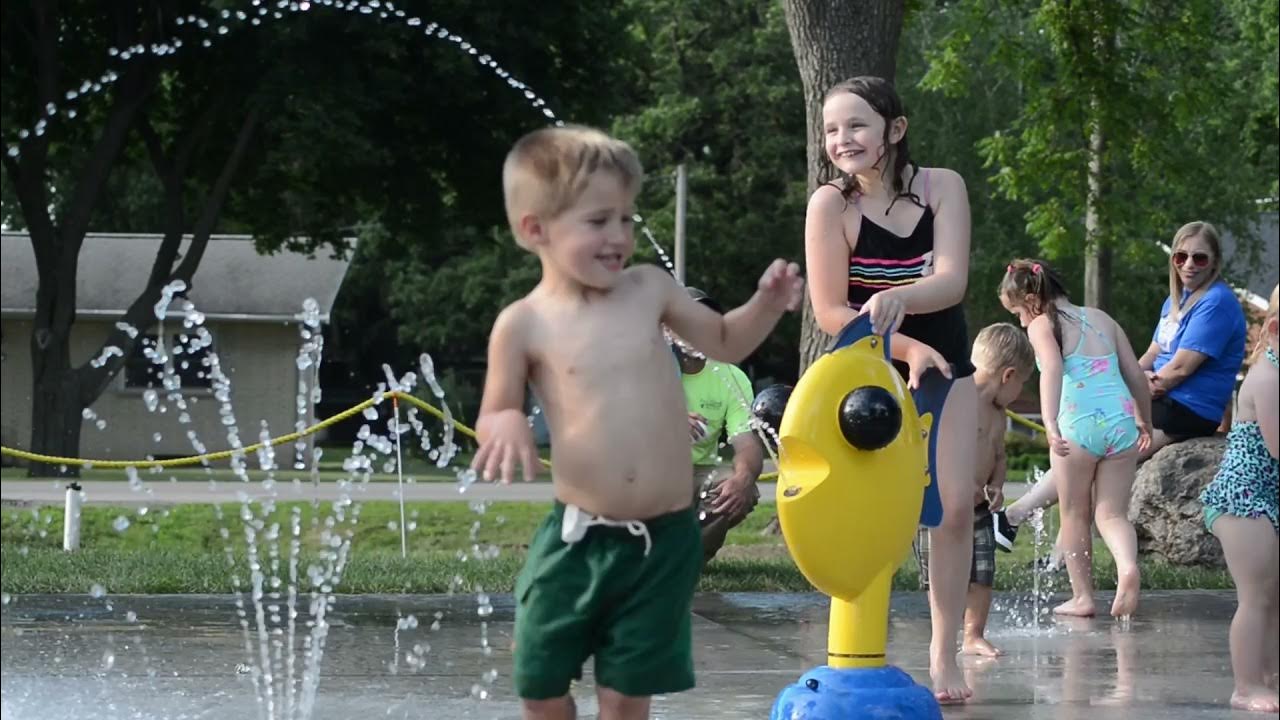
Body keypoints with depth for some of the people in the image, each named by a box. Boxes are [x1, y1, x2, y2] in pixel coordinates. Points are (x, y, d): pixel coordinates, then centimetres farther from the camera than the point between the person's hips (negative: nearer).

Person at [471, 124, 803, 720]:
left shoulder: (650, 289, 2)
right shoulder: (524, 324, -6)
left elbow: (724, 343, 17)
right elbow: (491, 418, 2)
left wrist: (768, 303, -1)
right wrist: (508, 424, -22)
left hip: (662, 539, 2)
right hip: (577, 538, -1)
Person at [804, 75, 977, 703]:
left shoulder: (941, 186, -11)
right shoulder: (830, 204, -16)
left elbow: (952, 279, -24)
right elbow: (830, 312, -17)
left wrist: (897, 299, -44)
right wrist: (908, 348, -26)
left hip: (947, 368, 2)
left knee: (954, 506, -4)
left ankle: (944, 651, 5)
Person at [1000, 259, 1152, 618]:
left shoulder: (1042, 325, 2)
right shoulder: (1102, 319, 19)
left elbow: (1052, 368, -19)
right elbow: (1136, 376, 19)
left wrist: (1050, 423, -30)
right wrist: (1145, 421, 32)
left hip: (1079, 425, -5)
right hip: (1122, 423, 5)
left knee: (1075, 514, 13)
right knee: (1112, 513, 8)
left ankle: (1082, 596, 17)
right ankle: (1127, 565, -20)